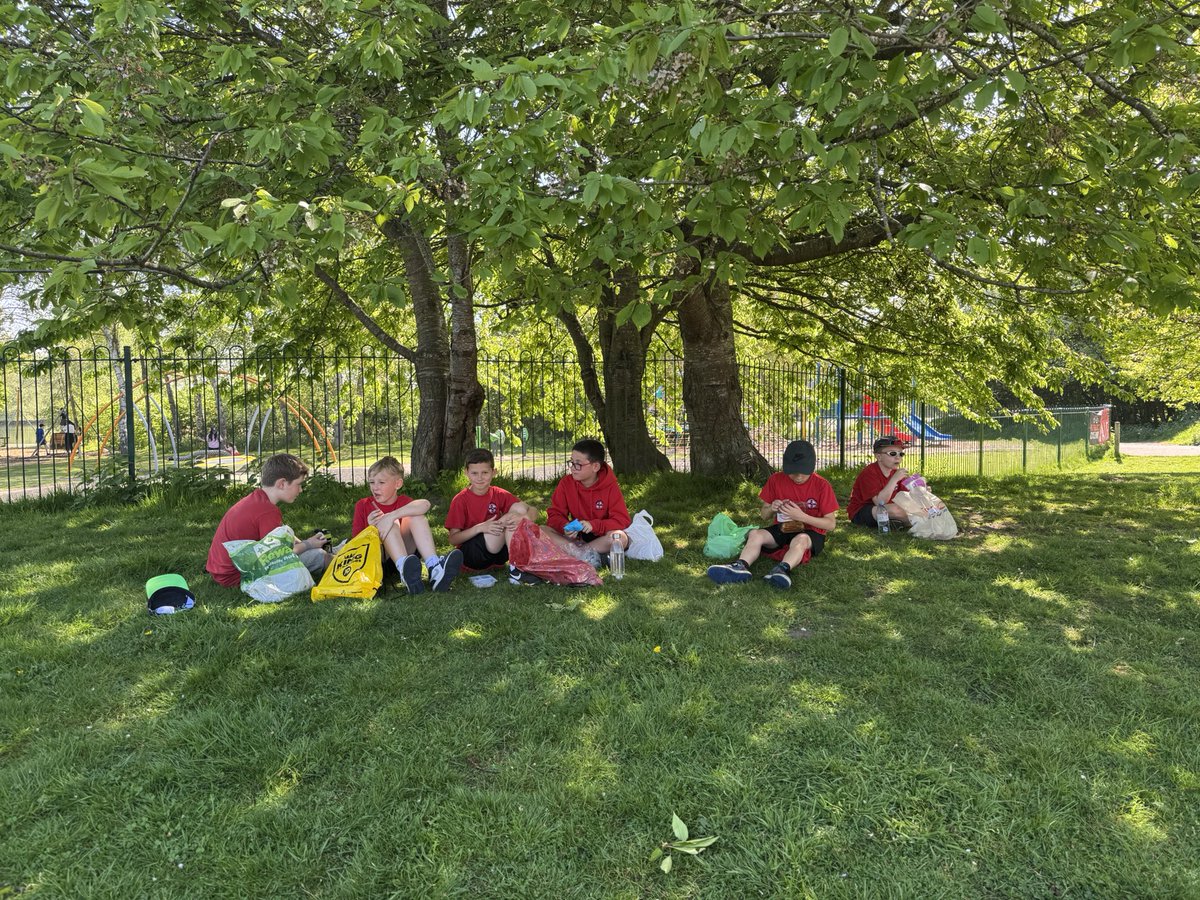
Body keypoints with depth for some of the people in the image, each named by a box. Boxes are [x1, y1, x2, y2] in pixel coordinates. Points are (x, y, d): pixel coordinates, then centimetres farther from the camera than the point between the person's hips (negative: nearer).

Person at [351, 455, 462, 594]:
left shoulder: (403, 502, 5)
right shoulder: (363, 505, 8)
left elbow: (425, 504, -21)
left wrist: (392, 516, -33)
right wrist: (371, 528, -16)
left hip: (405, 553, 1)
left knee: (417, 517, -16)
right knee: (391, 522, -24)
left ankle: (434, 569, -39)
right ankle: (405, 572, -53)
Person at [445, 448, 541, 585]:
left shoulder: (499, 495, 4)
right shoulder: (460, 500, -6)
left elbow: (533, 511, -3)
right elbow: (453, 539, -11)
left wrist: (523, 518, -27)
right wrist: (479, 528, -27)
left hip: (498, 553, 5)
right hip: (471, 556, -5)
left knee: (519, 507, -14)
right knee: (508, 518, -23)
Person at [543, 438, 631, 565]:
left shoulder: (611, 487, -11)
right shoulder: (566, 483, -3)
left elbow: (622, 520, -15)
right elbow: (554, 514, -2)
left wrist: (594, 525, -28)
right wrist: (564, 526, -25)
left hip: (600, 537, -3)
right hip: (576, 536, 3)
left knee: (620, 537, -36)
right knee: (541, 531, -23)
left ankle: (571, 550, -28)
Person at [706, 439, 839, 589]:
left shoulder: (822, 485, -11)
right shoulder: (776, 480, -2)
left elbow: (831, 524, -11)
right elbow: (764, 516, 7)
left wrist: (801, 516, -24)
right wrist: (771, 509, -18)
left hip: (810, 532, -4)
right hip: (782, 529, 4)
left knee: (800, 540, -38)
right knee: (755, 534, -24)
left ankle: (782, 570, -64)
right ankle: (741, 567, -51)